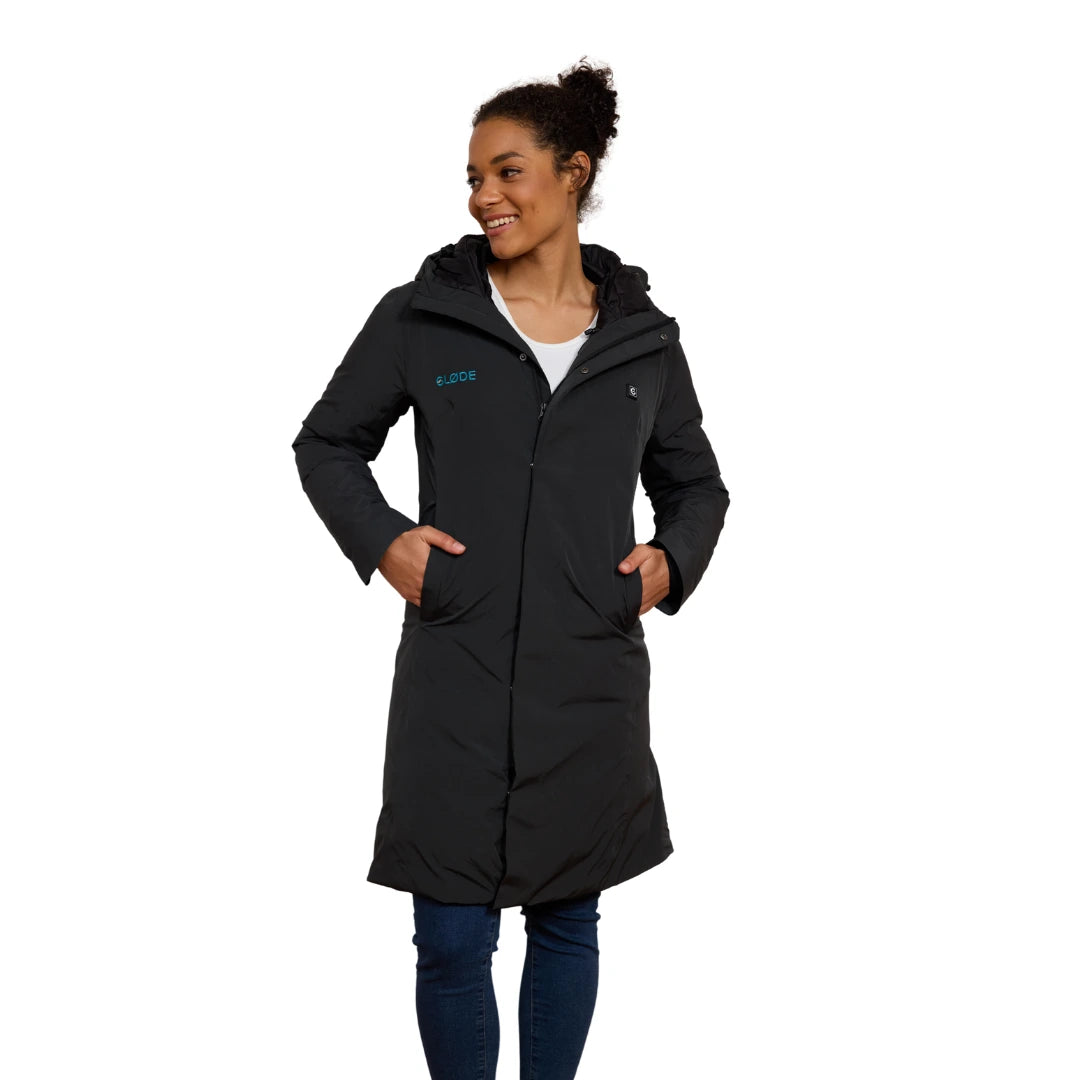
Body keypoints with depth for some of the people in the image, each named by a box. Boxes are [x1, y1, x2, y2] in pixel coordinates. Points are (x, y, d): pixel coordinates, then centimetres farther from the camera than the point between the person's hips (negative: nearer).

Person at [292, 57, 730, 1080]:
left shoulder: (643, 337, 6)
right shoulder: (422, 316, 0)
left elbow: (695, 483, 19)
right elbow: (326, 442, 10)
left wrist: (673, 559, -1)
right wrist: (379, 538, -6)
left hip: (591, 681, 2)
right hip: (456, 679, -2)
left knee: (568, 922, 14)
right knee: (452, 942, 1)